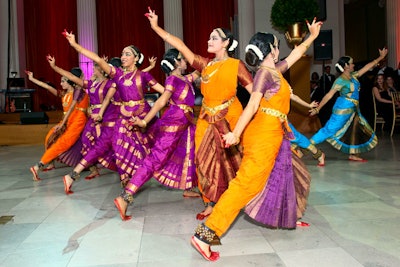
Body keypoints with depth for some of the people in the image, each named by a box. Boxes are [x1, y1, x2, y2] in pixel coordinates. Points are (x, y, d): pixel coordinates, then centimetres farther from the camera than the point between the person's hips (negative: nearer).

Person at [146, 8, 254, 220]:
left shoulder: (236, 65, -2)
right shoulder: (205, 64, 8)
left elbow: (254, 90, -7)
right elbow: (180, 46, 4)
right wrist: (156, 27, 1)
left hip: (229, 116, -4)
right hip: (207, 118, 4)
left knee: (232, 159, 5)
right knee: (206, 160, 4)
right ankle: (211, 202, 16)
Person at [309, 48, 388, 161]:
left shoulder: (353, 76, 9)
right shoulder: (340, 80, -15)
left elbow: (367, 66, 19)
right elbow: (329, 95, -18)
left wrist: (381, 57, 23)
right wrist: (317, 108, -21)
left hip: (354, 110, 9)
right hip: (343, 109, -9)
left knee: (357, 131, 11)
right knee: (330, 129, -11)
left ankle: (353, 155, 19)